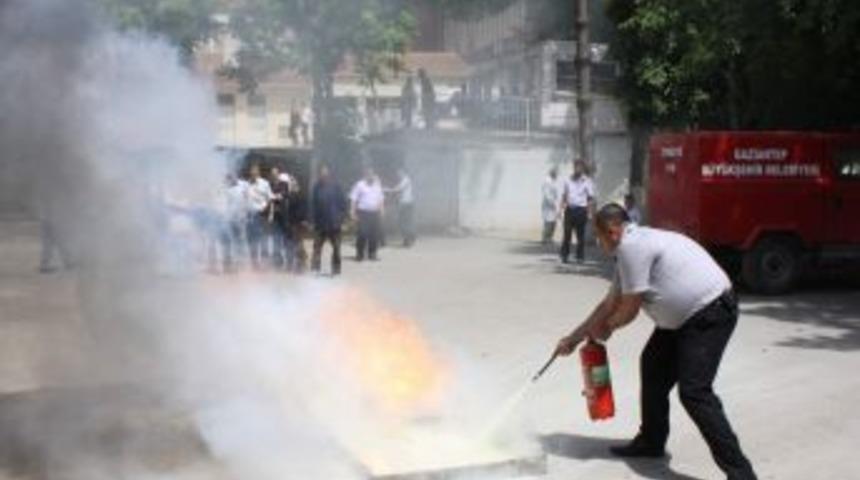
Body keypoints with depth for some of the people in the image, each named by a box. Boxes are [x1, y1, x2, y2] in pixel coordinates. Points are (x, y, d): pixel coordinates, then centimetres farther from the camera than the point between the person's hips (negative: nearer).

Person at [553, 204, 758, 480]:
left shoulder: (631, 246, -18)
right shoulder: (633, 246, 14)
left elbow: (629, 309, -13)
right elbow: (610, 303, 21)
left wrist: (605, 328, 7)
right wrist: (574, 338, 25)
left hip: (711, 314, -11)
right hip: (685, 316, 11)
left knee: (694, 392, -16)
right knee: (653, 367, 18)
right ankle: (651, 442, 32)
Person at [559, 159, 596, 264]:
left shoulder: (587, 181, 1)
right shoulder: (568, 180, 11)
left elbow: (591, 198, -1)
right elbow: (564, 195, 18)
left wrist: (589, 212, -10)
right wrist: (563, 205, 3)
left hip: (581, 210, -3)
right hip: (569, 209, 3)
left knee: (580, 235, 1)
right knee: (567, 233, 1)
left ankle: (580, 257, 8)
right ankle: (564, 255, 7)